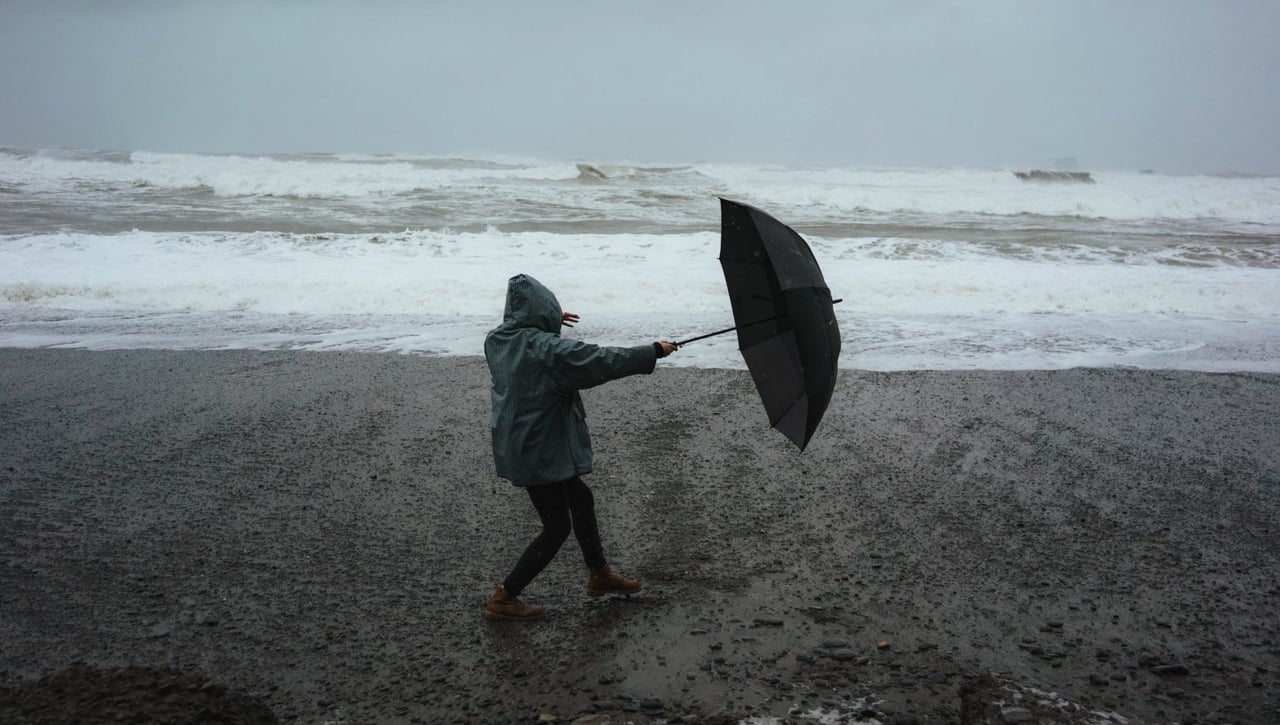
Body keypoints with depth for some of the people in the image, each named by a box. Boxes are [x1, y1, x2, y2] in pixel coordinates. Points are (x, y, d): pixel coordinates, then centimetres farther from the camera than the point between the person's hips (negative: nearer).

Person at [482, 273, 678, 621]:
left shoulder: (497, 339, 1)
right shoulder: (546, 348, -23)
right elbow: (602, 361, -22)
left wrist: (550, 323, 29)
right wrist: (653, 351, -12)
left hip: (516, 445, 9)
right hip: (539, 452, -9)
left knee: (580, 500, 23)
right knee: (557, 527, 5)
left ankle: (599, 575, 38)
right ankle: (503, 598, 12)